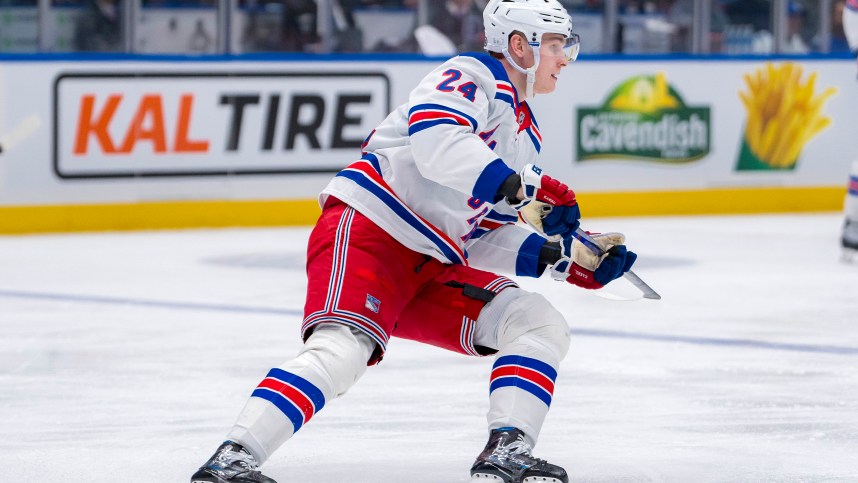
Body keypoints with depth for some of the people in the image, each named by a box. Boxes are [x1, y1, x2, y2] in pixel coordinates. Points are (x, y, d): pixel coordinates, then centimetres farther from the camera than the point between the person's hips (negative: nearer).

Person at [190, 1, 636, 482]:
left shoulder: (525, 135, 22)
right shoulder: (473, 76, -6)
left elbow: (487, 238, 20)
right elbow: (436, 142, -28)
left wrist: (573, 258, 7)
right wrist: (523, 189, -29)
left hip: (432, 263, 9)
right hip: (367, 231, -9)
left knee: (541, 325, 0)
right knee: (344, 349, -30)